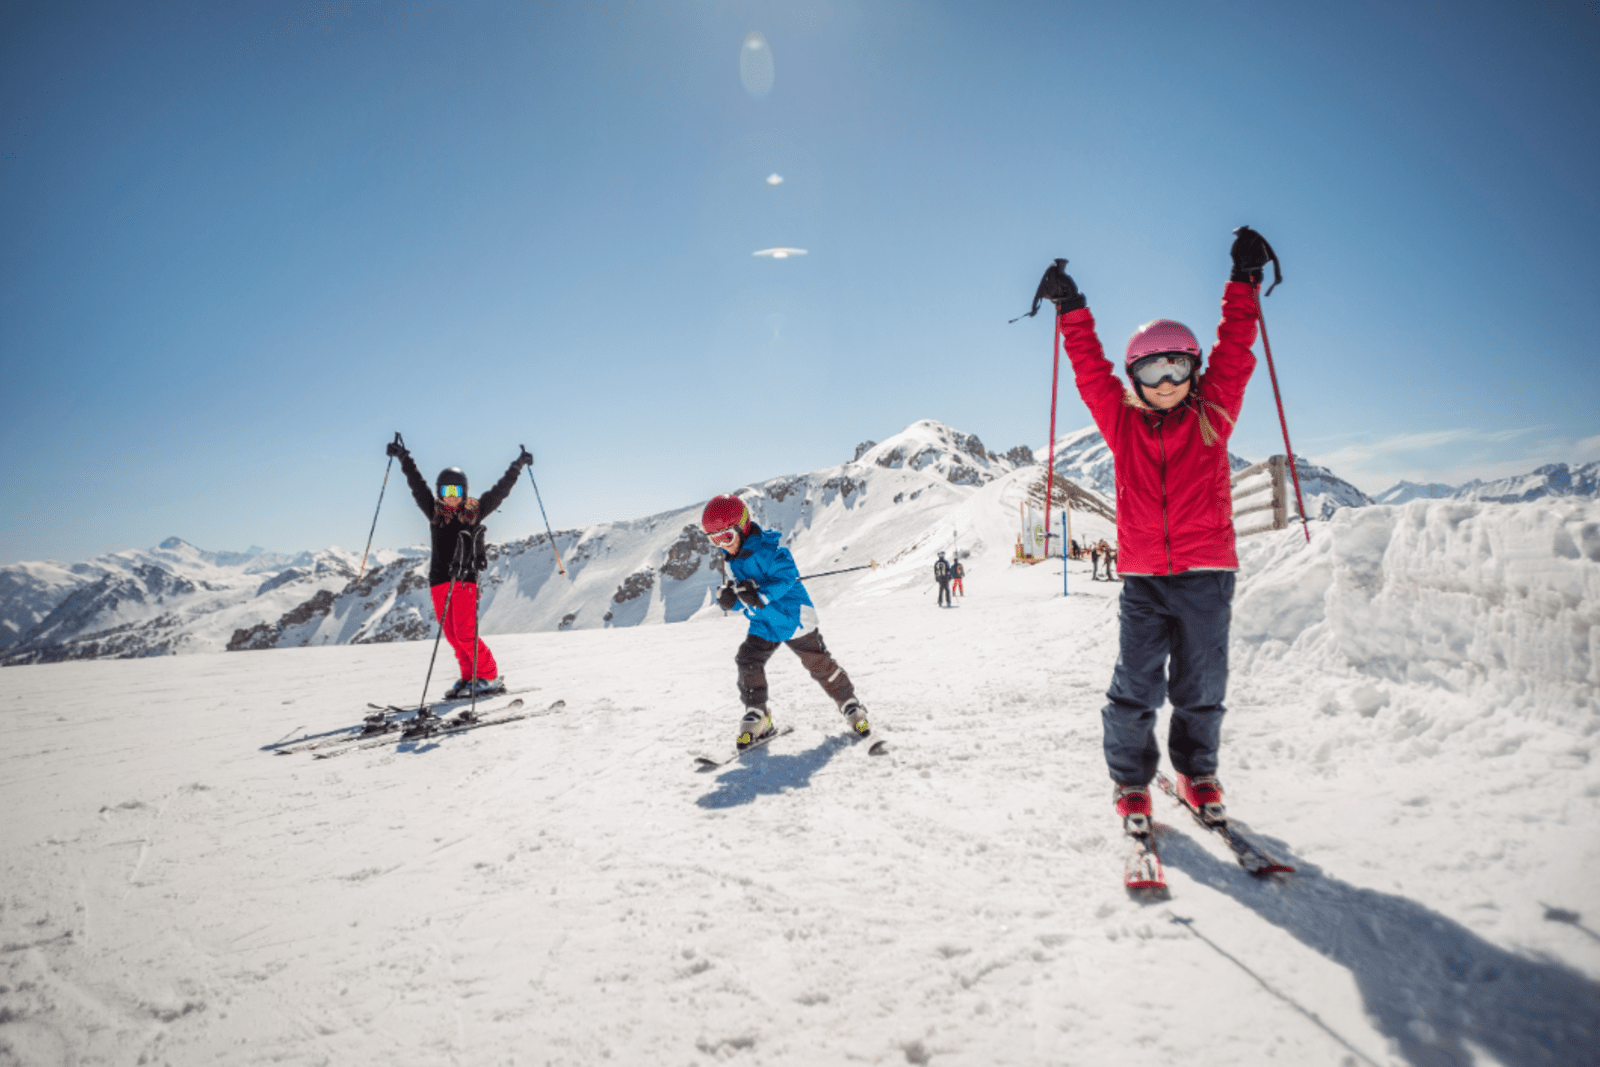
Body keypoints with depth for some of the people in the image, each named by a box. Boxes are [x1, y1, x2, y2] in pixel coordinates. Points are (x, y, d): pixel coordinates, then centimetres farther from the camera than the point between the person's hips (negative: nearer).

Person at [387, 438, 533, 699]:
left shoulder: (474, 511, 5)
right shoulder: (435, 512, 11)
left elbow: (500, 490, 11)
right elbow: (417, 485, 13)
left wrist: (518, 465, 14)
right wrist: (403, 458, 14)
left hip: (465, 580, -4)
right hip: (439, 581, 4)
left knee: (465, 633, -11)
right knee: (453, 637, 5)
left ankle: (491, 678, -1)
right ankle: (470, 678, 16)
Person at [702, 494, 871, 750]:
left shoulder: (767, 547, -21)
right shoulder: (733, 558, 5)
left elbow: (786, 577, -27)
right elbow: (743, 595, 8)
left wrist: (760, 595, -40)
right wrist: (729, 598, -15)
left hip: (792, 615, -7)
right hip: (763, 623, 7)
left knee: (819, 664, 2)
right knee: (747, 661, -8)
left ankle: (850, 705, 21)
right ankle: (757, 718, 5)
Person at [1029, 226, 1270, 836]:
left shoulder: (1213, 415, 6)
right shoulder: (1122, 423, 6)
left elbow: (1235, 352, 7)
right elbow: (1090, 370, 8)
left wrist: (1243, 283, 5)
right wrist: (1072, 311, 5)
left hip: (1206, 571, 1)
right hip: (1143, 576, 0)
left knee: (1201, 687, 7)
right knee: (1135, 686, -3)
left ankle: (1197, 774, 30)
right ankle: (1131, 781, 15)